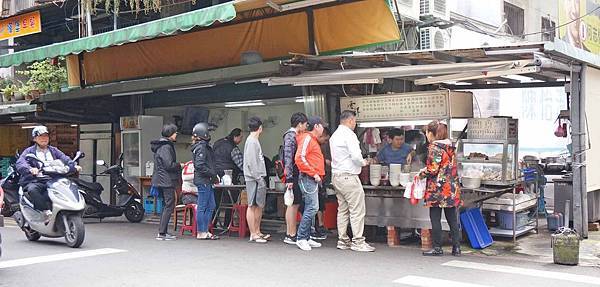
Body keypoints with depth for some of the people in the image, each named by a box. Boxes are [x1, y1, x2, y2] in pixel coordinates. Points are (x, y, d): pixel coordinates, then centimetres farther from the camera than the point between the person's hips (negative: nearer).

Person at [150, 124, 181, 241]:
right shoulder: (166, 147, -15)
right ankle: (161, 233, -9)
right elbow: (169, 165, -21)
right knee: (169, 206, -8)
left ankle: (162, 232, 17)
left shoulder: (161, 146, 17)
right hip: (167, 181, -11)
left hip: (161, 181, 11)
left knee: (166, 206, 15)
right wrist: (180, 165, -6)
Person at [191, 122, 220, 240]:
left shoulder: (205, 147, 17)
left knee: (211, 206, 12)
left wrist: (215, 174, 13)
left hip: (207, 181, 10)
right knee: (202, 207, -4)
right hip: (203, 181, -10)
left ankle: (205, 231, 17)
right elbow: (200, 165, -21)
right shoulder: (201, 147, -13)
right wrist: (212, 174, -16)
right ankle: (201, 233, 1)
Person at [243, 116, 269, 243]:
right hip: (254, 178, -10)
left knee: (259, 206, 13)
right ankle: (253, 235, -2)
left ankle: (257, 232, 20)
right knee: (252, 206, -5)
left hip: (258, 178, 10)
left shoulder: (254, 141, 18)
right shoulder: (252, 141, -12)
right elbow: (251, 163, -18)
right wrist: (259, 178, -18)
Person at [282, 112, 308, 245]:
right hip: (293, 176, -10)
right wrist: (289, 178, -23)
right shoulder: (290, 136, -13)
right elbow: (288, 158, -20)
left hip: (296, 175, 10)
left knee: (294, 205, 11)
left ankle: (290, 233, 16)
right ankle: (290, 235, -3)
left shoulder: (294, 136, 18)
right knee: (293, 205, -7)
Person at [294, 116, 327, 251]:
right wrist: (314, 174, -18)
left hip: (314, 179, 10)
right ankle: (301, 238, -9)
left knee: (311, 208, 10)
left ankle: (307, 238, 15)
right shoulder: (307, 138, -9)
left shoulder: (314, 140, 22)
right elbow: (300, 158, -20)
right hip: (308, 178, -10)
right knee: (312, 207, -13)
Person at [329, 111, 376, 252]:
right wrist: (364, 162, -1)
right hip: (348, 176, -10)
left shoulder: (334, 136, 16)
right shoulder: (349, 135, -12)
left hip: (336, 176, 10)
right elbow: (356, 156, -21)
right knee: (357, 210, -5)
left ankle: (342, 240, 15)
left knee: (342, 209, 12)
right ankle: (358, 241, -4)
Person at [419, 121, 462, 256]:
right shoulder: (450, 146, 12)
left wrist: (421, 174, 1)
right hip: (452, 188, 7)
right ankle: (456, 248, 11)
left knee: (435, 219, 2)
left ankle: (437, 248, 6)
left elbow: (433, 170, -17)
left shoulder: (434, 147, -11)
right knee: (452, 219, 9)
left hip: (437, 189, -7)